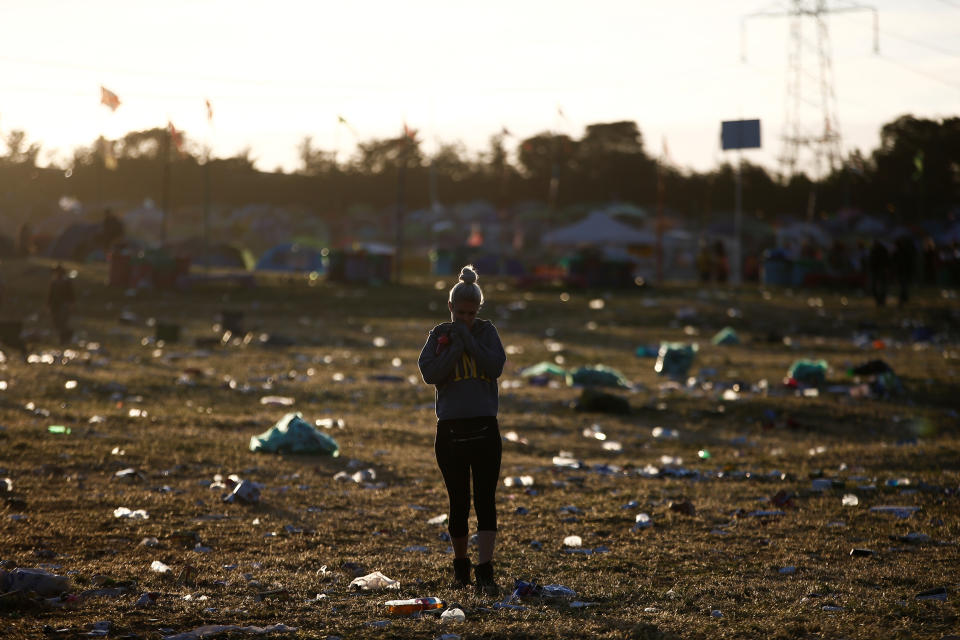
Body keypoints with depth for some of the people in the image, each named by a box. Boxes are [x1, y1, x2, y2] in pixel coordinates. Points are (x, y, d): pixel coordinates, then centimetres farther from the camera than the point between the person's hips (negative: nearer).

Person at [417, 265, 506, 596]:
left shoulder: (487, 331, 4)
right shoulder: (439, 335, 3)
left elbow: (495, 366, -11)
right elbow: (430, 374, -11)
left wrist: (468, 339, -13)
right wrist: (456, 346, -15)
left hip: (485, 429, 0)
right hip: (450, 429, 0)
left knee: (485, 502, -7)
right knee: (459, 504, 8)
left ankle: (485, 572, -11)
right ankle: (460, 566, 25)